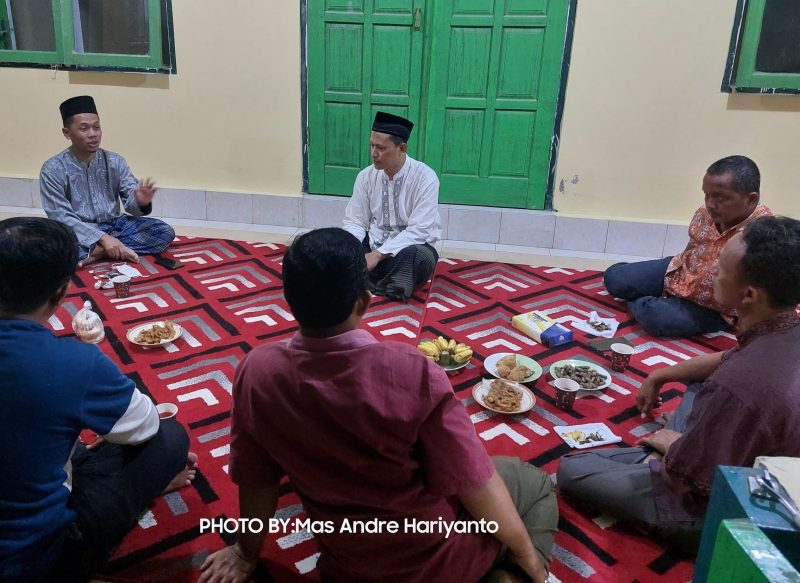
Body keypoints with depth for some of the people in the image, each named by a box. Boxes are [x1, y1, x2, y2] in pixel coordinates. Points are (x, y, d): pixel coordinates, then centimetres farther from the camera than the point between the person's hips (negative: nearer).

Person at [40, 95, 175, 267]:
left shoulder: (115, 162, 1)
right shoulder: (53, 170, -8)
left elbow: (131, 202, -4)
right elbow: (62, 218, -14)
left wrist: (140, 202, -30)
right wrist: (102, 238, -27)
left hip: (115, 226, 4)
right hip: (78, 233, -3)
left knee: (165, 232, -18)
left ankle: (97, 252, -21)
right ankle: (120, 251, -22)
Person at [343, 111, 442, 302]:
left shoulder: (425, 178, -15)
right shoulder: (365, 176, -1)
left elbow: (418, 231, -21)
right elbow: (355, 223, 2)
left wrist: (378, 254, -28)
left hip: (411, 249, -4)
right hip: (373, 247, 5)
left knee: (414, 255, -39)